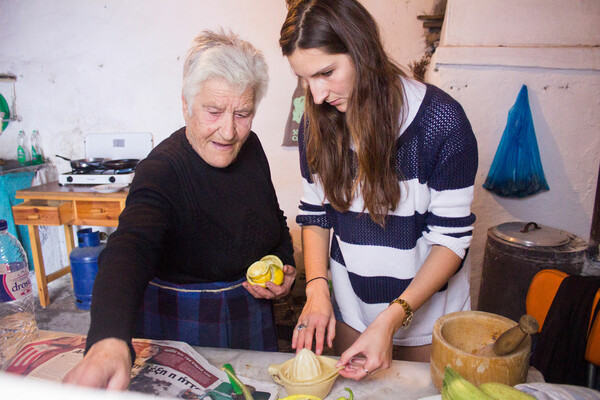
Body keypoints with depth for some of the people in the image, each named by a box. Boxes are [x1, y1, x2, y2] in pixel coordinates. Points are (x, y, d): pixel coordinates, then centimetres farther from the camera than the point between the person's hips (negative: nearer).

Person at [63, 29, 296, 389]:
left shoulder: (250, 147, -6)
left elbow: (275, 222, 9)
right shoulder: (162, 172, -26)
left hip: (253, 318, 6)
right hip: (183, 327, -5)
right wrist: (110, 340, -60)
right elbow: (130, 248, -43)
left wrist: (285, 266, -8)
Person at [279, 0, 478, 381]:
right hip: (349, 309, 3)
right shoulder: (317, 124, -9)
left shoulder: (441, 120, -23)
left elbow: (452, 237, -19)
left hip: (428, 311, -2)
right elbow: (314, 214, -2)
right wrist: (317, 288, -17)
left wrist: (392, 318, -26)